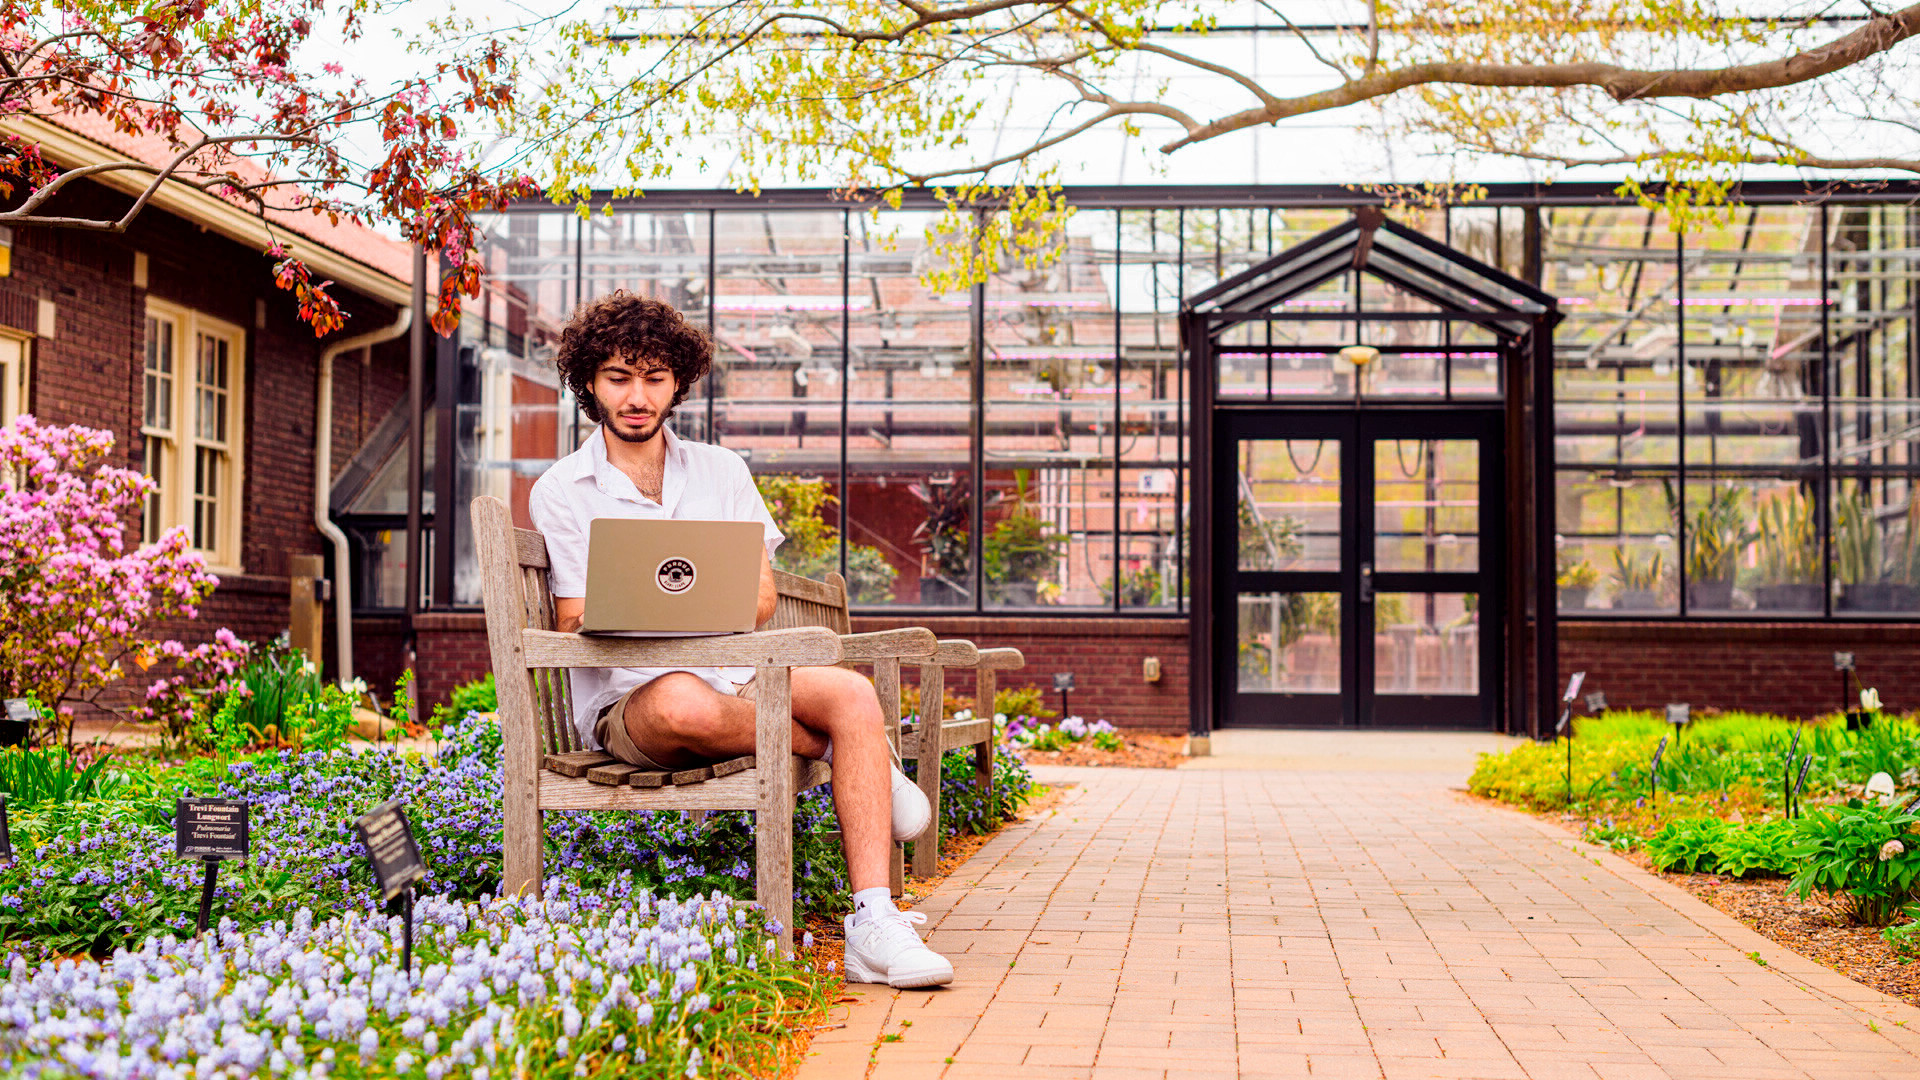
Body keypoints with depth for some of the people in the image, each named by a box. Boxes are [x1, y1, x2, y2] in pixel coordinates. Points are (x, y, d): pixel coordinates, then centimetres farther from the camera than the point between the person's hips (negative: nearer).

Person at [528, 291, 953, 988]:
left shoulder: (722, 471, 15)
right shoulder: (561, 492, 5)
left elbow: (762, 597, 9)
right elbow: (576, 625, 0)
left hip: (737, 677, 3)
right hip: (627, 698, -3)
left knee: (853, 693, -27)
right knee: (685, 704, -40)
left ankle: (873, 926, -32)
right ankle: (852, 751, -13)